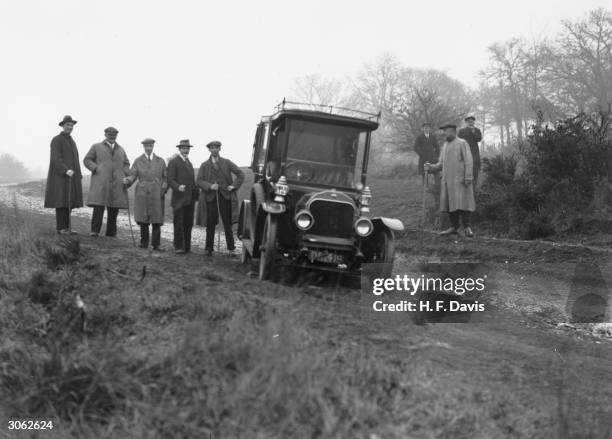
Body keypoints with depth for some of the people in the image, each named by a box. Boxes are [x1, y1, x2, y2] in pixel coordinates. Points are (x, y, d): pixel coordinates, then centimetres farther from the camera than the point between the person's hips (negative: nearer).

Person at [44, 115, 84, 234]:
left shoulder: (71, 142, 18)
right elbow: (55, 158, -19)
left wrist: (78, 176, 14)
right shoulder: (56, 140, -9)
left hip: (70, 177, 9)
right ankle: (60, 228, -9)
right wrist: (66, 170, -32)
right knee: (61, 201, -10)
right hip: (60, 176, -9)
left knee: (68, 202, 6)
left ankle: (66, 227, 8)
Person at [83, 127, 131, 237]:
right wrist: (96, 168, -7)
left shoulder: (121, 150, 21)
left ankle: (111, 232, 4)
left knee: (114, 207, -1)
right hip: (100, 182, -3)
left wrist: (125, 175, 8)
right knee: (99, 205, -15)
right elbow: (87, 160, 9)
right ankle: (95, 230, -13)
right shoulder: (96, 147, 11)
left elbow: (126, 164, 26)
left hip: (117, 183, 3)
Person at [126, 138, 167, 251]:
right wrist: (128, 181, -21)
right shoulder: (138, 161, 8)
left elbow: (166, 177, 10)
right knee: (143, 220, -1)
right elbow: (133, 175, 1)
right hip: (142, 194, 0)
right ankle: (144, 243, 8)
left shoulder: (160, 161, 11)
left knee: (156, 221, -5)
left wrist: (163, 189, -4)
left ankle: (156, 245, 0)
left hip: (156, 195, 0)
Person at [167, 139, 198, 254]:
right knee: (178, 224, -5)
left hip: (190, 199, 7)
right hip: (179, 199, -7)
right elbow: (170, 180, -10)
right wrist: (178, 187, -28)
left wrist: (196, 194, 17)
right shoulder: (173, 162, -3)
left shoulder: (189, 163, 21)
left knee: (188, 224, 7)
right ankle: (178, 247, -2)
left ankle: (187, 246, 11)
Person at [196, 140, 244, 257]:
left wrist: (234, 186, -1)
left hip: (225, 196, 0)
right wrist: (210, 186, -14)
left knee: (227, 224, 0)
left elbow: (240, 174, 10)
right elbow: (199, 181, 3)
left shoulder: (227, 163, 10)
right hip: (211, 197, 0)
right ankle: (209, 249, 5)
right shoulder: (204, 165, 10)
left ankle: (231, 249, 4)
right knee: (210, 224, 0)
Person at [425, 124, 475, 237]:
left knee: (462, 202, -12)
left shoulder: (462, 143, -2)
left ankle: (467, 227, -9)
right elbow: (441, 164, 19)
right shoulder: (445, 146, 18)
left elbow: (468, 161, -9)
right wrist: (431, 167, -1)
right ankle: (454, 227, 7)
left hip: (459, 179, -7)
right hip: (447, 180, 7)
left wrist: (468, 177, -18)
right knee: (449, 202, 3)